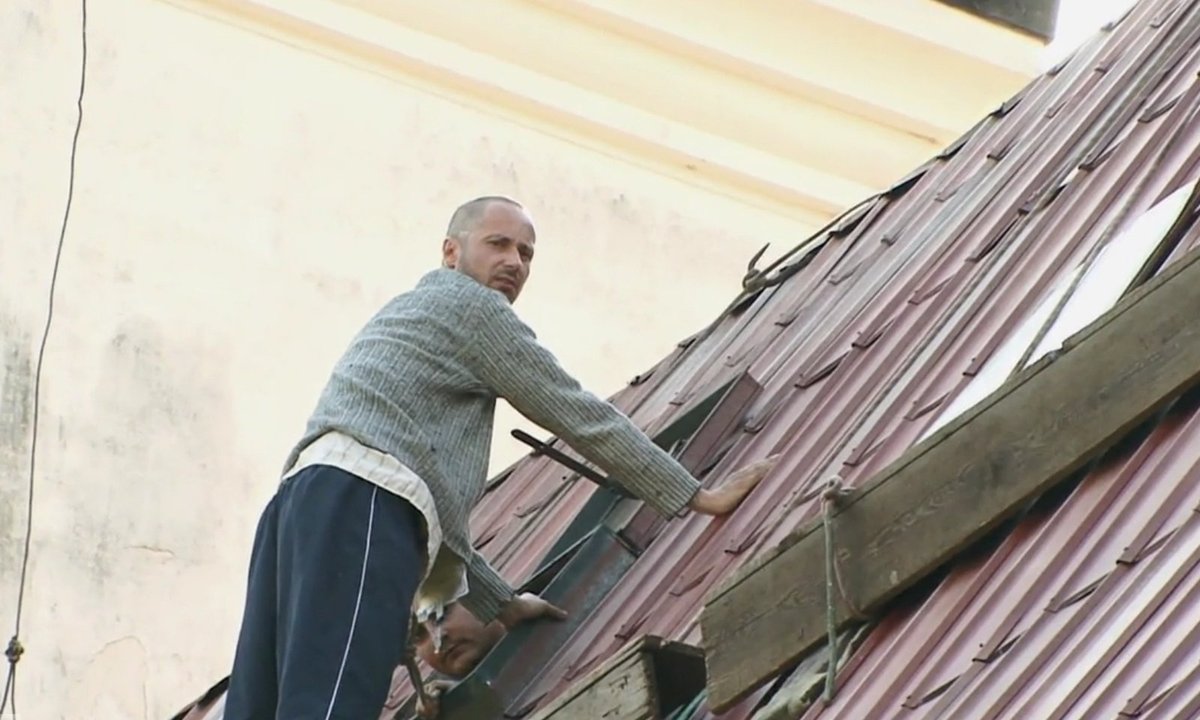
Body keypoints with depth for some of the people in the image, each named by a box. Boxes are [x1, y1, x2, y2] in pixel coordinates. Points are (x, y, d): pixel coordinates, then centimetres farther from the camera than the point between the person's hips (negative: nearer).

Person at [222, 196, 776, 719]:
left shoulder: (402, 316, 41)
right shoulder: (470, 304, 13)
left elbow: (433, 498, 41)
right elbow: (582, 418, 11)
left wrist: (501, 602, 42)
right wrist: (699, 497, 17)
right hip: (359, 505, -9)